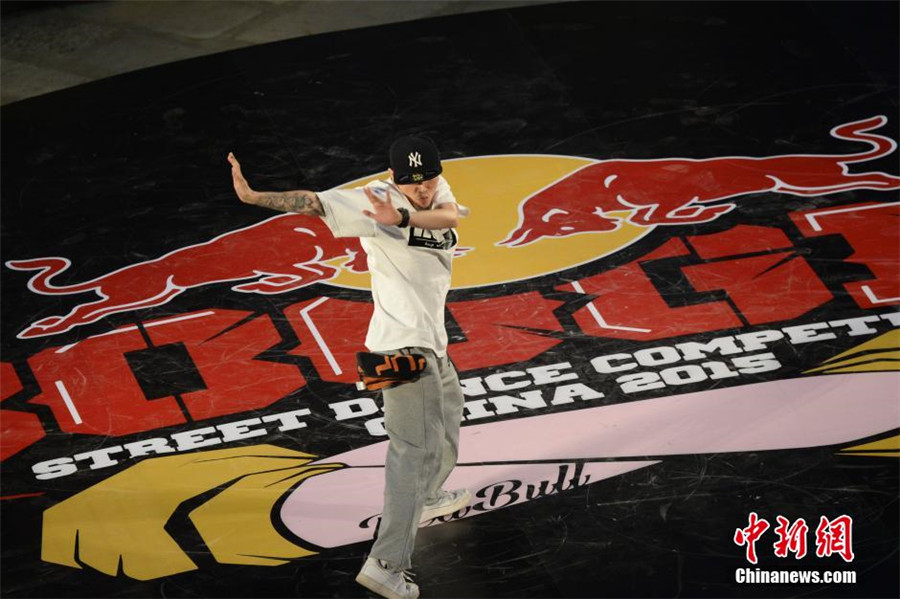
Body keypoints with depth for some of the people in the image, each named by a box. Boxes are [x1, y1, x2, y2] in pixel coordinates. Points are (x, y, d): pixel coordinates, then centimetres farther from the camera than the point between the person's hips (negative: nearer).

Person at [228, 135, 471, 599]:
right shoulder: (375, 200, -16)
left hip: (430, 340, 9)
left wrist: (402, 218, -40)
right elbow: (315, 202, -26)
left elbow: (450, 216, -21)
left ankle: (428, 500, 56)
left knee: (447, 412, 31)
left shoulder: (438, 191, 1)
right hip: (403, 343, -9)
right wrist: (253, 196, -39)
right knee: (415, 447, -16)